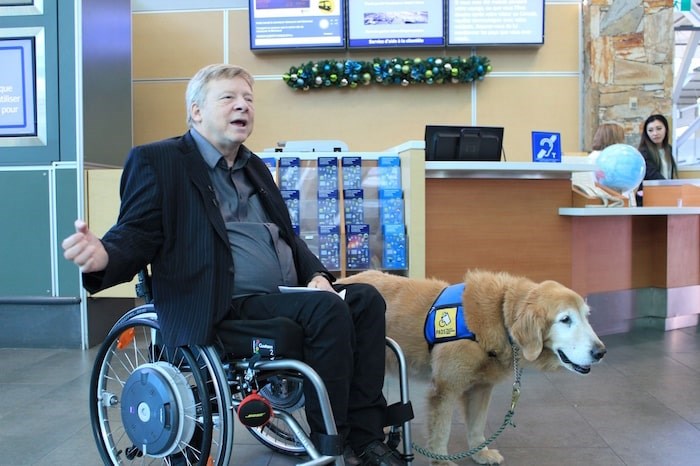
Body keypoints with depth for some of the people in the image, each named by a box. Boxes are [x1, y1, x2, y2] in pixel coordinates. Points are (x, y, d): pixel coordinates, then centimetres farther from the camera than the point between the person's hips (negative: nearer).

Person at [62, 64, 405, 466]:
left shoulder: (255, 167, 24)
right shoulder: (157, 161, 1)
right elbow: (137, 235, -6)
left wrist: (316, 274, 5)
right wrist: (102, 256, -29)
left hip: (287, 293, 8)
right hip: (226, 304, -8)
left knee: (367, 300, -12)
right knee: (328, 310, -27)